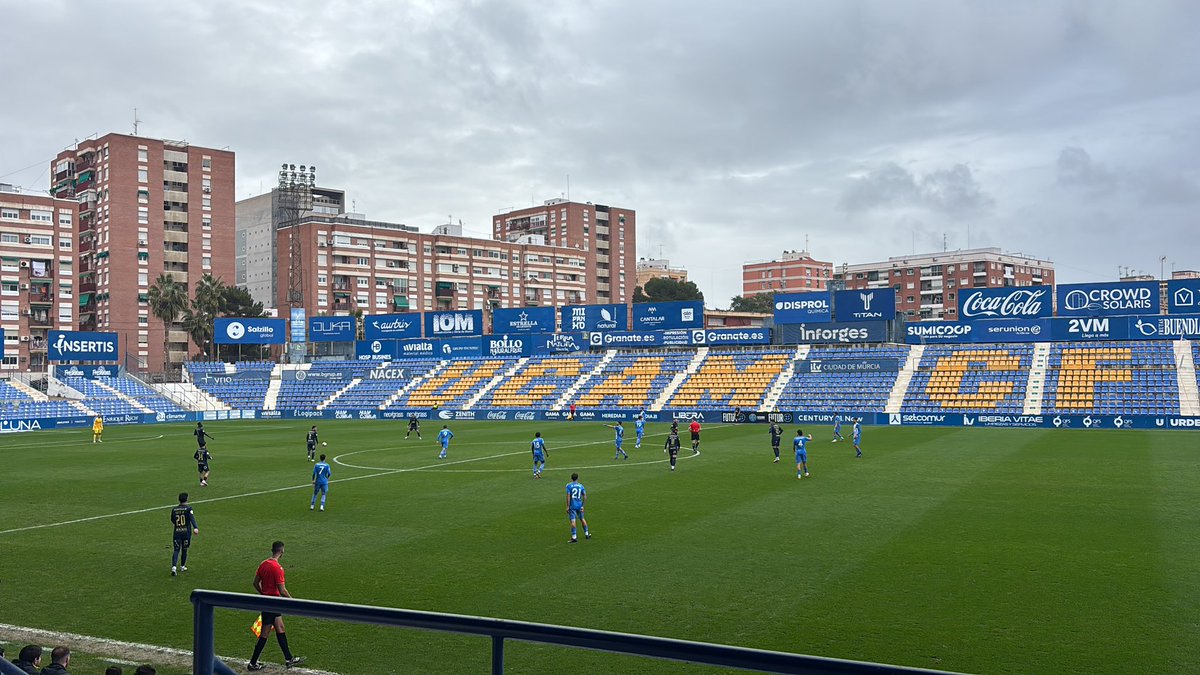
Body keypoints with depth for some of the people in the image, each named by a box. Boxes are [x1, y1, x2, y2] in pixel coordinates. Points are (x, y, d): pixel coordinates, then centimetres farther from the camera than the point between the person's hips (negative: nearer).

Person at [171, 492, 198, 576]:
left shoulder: (174, 510, 5)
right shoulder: (188, 508, -6)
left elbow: (172, 521, 19)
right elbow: (192, 518, -22)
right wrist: (195, 527, -34)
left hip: (177, 532, 2)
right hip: (186, 532, -2)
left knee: (176, 550, 2)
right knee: (184, 550, 14)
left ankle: (173, 567, -16)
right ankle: (182, 567, 25)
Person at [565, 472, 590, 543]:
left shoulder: (569, 486, -5)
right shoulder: (581, 486, 5)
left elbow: (568, 496, -12)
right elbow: (585, 496, 3)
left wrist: (567, 507, -9)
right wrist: (583, 505, 10)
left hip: (572, 506, -4)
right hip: (579, 505, 4)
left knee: (573, 521, -5)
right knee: (582, 519, 20)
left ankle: (574, 537, -7)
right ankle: (586, 534, 30)